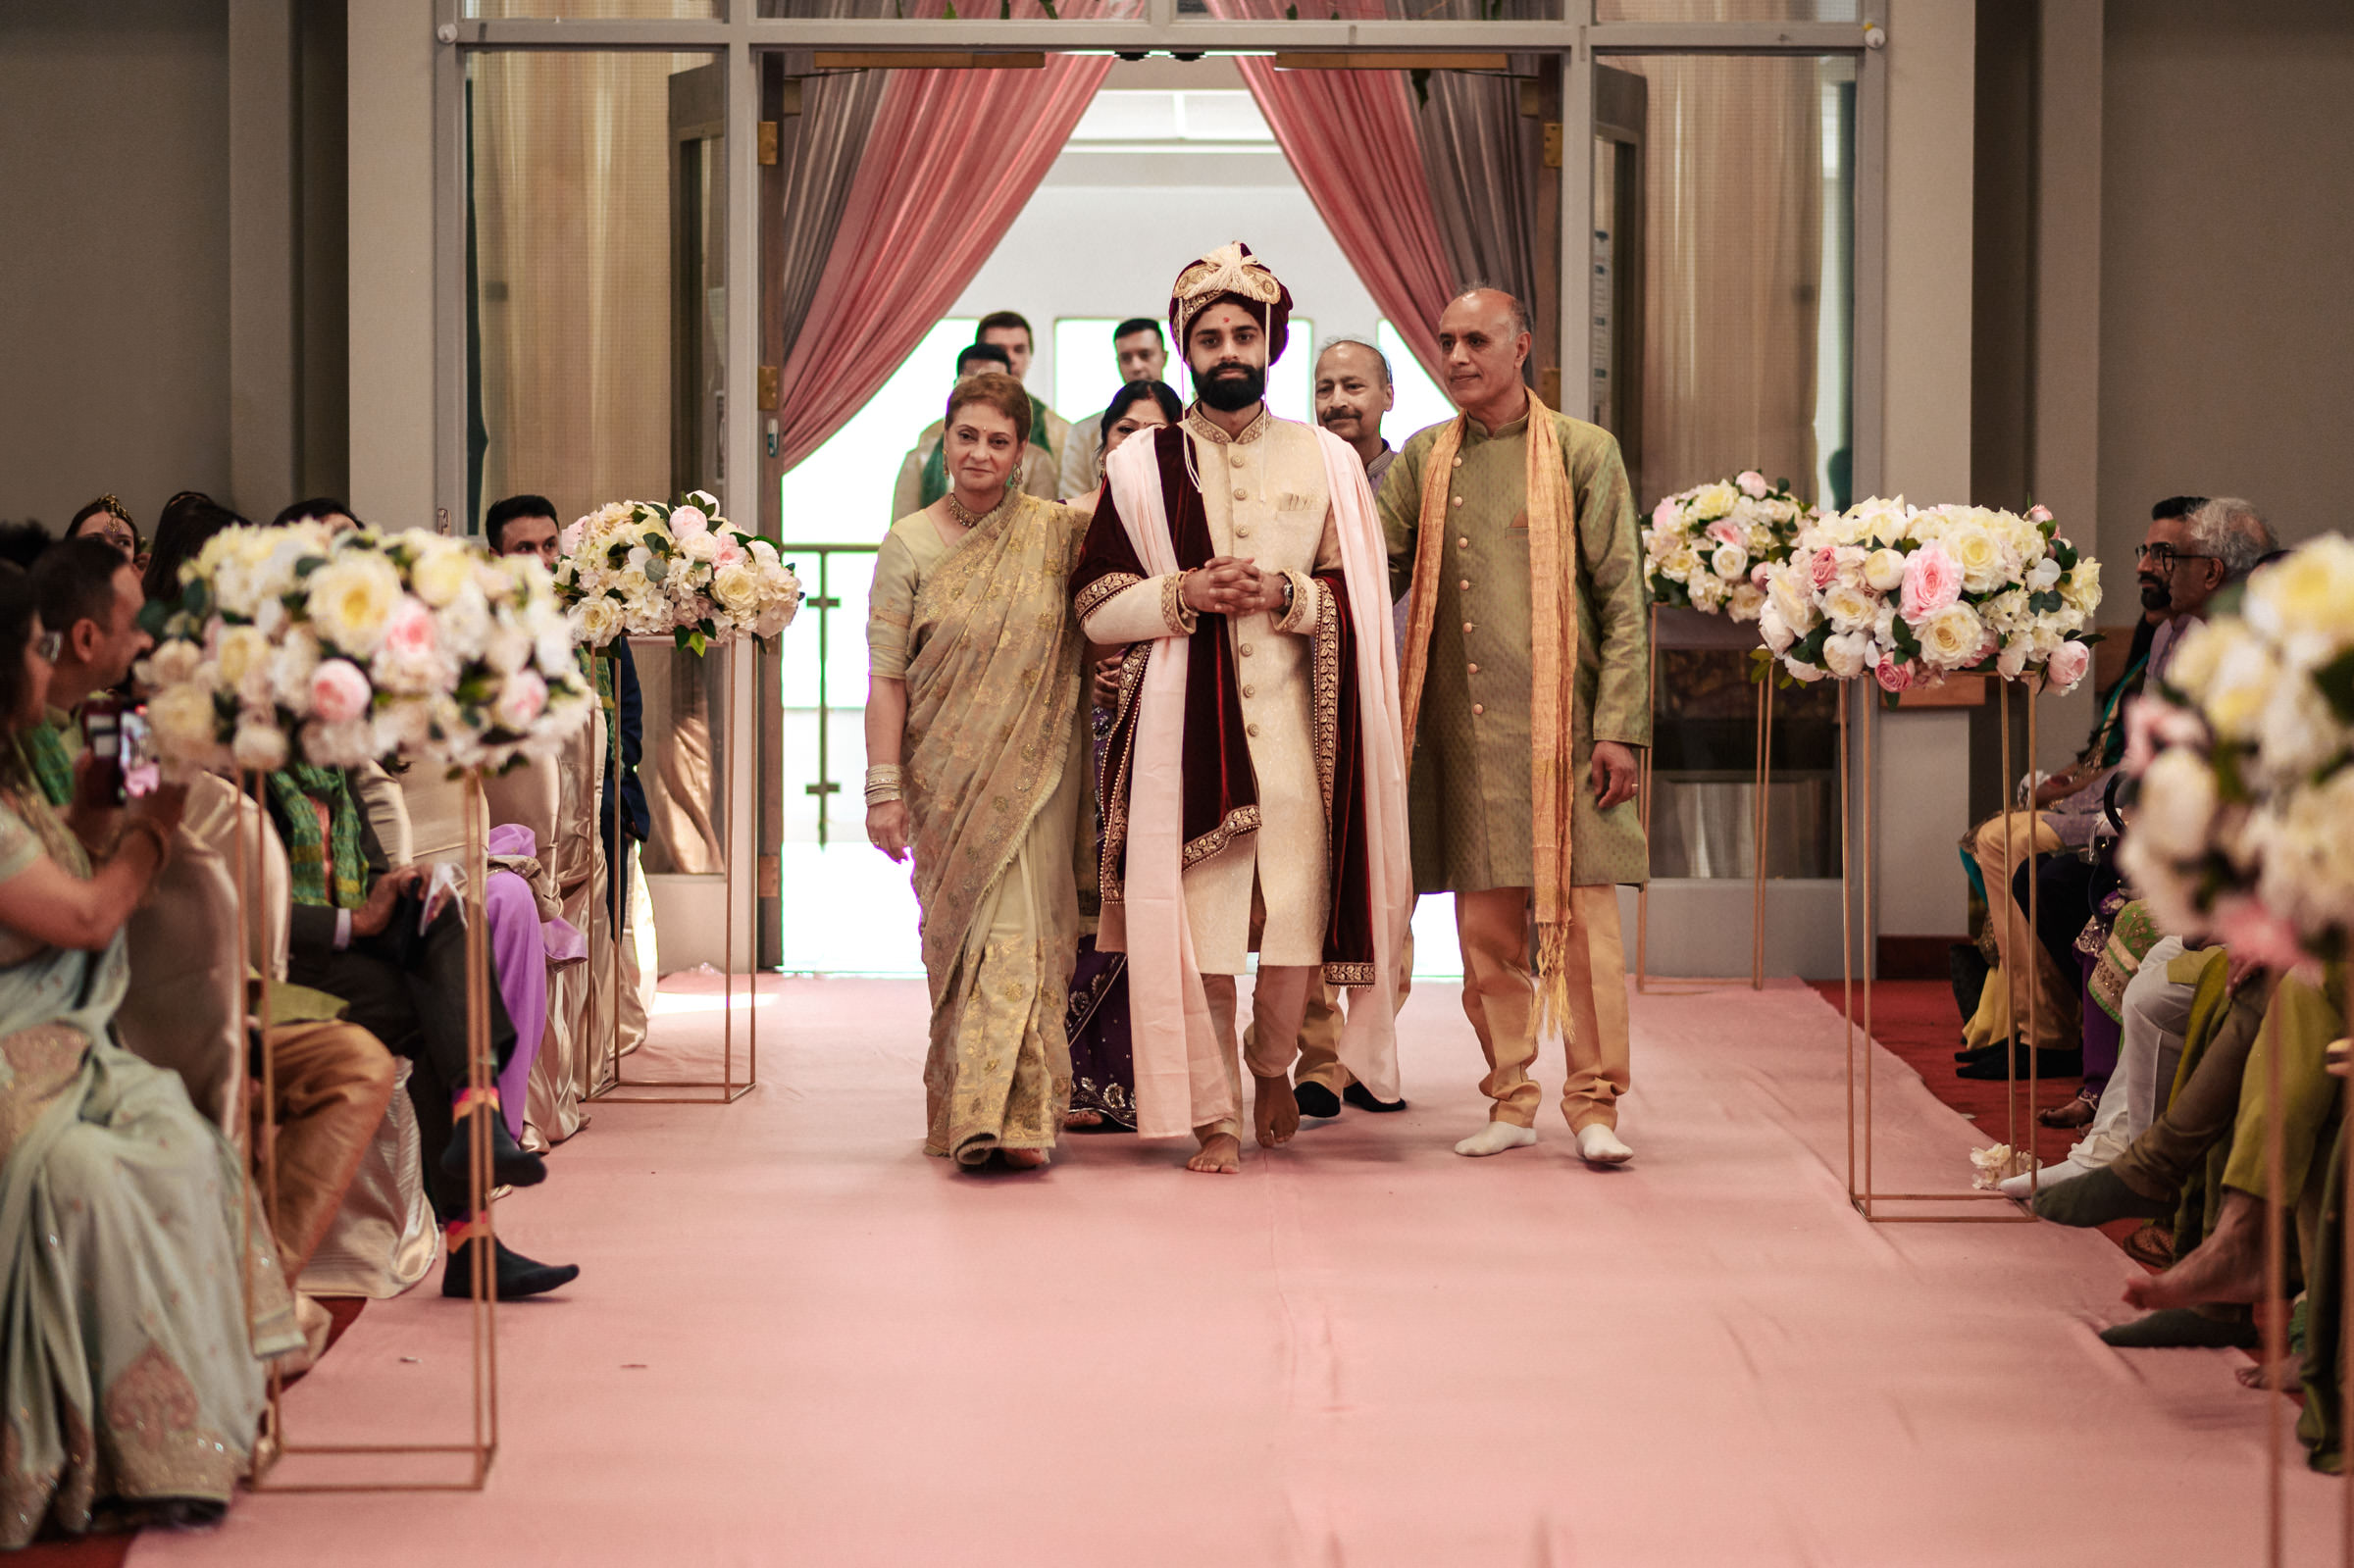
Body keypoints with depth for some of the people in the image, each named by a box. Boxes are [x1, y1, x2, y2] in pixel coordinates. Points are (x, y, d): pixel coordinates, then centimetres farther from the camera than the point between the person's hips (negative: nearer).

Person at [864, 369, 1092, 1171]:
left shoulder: (1056, 533, 2)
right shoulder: (911, 544, 0)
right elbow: (887, 677, -1)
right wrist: (884, 788, -6)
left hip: (1035, 773, 0)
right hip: (948, 776, 0)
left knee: (1021, 932, -6)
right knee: (964, 934, 3)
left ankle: (1012, 1113, -6)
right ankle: (977, 1112, 11)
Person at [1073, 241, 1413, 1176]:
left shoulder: (1327, 462, 10)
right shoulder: (1142, 467, 7)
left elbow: (1361, 603, 8)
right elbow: (1097, 610, 5)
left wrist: (1285, 594, -10)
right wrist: (1185, 593, -11)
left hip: (1294, 721, 1)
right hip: (1183, 722, 0)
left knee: (1296, 913, -4)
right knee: (1197, 920, -3)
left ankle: (1274, 1064, 25)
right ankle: (1213, 1116, 8)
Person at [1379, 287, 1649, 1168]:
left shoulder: (1583, 453, 1)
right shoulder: (1422, 461, 11)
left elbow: (1622, 600, -1)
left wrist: (1619, 727, -8)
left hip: (1560, 723, -3)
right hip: (1462, 729, 3)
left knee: (1581, 912, -3)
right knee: (1486, 923, 5)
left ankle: (1594, 1105, 4)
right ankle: (1510, 1101, 15)